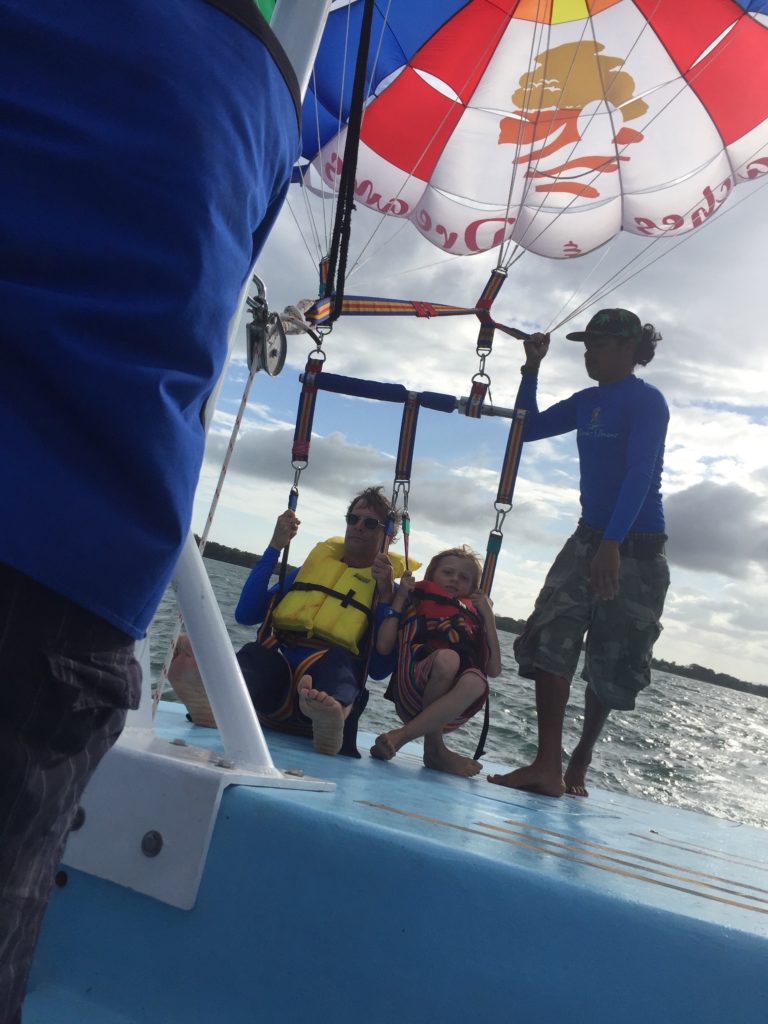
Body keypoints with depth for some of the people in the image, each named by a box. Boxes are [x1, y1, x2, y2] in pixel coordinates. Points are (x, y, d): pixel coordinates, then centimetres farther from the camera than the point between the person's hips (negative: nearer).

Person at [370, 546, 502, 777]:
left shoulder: (474, 619, 25)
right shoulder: (416, 602, 20)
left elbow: (494, 670, 11)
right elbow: (383, 647, 4)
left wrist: (489, 618, 9)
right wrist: (400, 598, 8)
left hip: (450, 712, 2)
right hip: (412, 695, -2)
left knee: (476, 681, -33)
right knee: (447, 658, -33)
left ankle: (401, 736, -29)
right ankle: (434, 750, -18)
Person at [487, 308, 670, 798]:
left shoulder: (647, 401, -10)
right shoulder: (587, 402, 11)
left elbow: (640, 475, -20)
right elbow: (528, 429, 20)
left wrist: (613, 544, -30)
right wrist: (532, 369, 8)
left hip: (637, 548, -6)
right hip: (588, 538, 6)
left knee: (611, 663, 2)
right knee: (550, 640, -11)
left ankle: (579, 765, 17)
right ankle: (548, 767, -13)